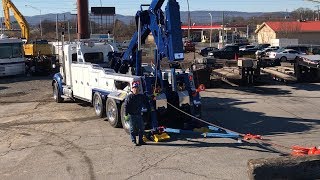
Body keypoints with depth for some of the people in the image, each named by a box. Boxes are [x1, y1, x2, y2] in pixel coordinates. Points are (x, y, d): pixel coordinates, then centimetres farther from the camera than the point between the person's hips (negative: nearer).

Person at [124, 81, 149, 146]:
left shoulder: (141, 96, 8)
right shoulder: (129, 97, -9)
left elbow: (146, 104, 20)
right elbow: (126, 106, -10)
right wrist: (126, 115, -14)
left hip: (139, 115, 5)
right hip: (132, 115, -5)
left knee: (141, 128, 9)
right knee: (133, 129, 2)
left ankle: (141, 140, 20)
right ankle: (134, 141, 11)